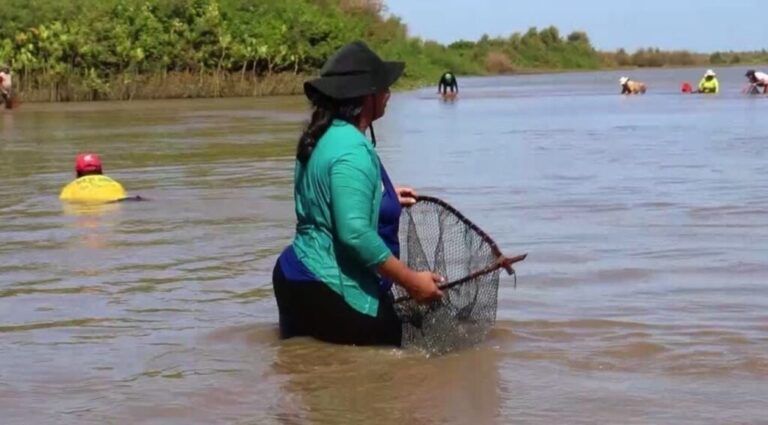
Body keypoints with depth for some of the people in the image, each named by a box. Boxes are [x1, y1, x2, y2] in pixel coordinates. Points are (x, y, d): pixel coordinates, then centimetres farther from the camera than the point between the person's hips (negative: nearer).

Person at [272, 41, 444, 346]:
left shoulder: (321, 138, 11)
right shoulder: (353, 151, -19)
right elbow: (356, 234, -27)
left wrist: (386, 198, 30)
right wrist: (412, 281, -19)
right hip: (331, 294, -10)